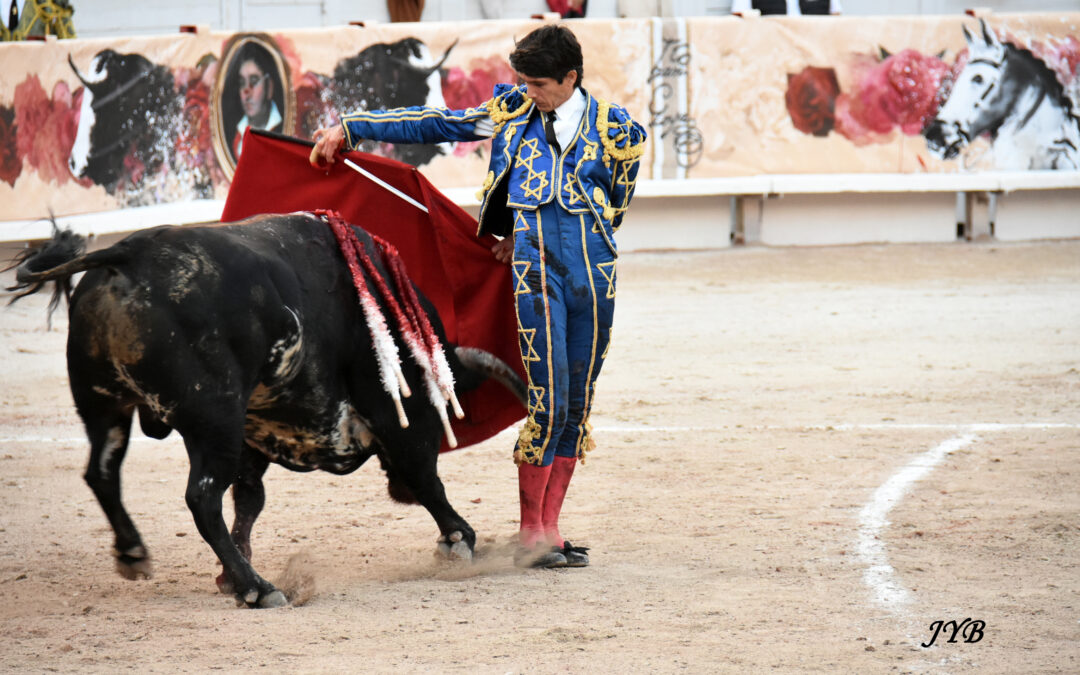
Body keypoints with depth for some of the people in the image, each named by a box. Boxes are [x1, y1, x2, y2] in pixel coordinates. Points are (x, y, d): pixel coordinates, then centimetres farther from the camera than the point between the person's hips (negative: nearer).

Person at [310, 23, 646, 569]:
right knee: (549, 400, -10)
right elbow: (435, 124, 13)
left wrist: (529, 235, 12)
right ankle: (530, 535, 1)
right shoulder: (512, 111, 9)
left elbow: (611, 212, 14)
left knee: (578, 402, 5)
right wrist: (349, 128, 10)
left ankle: (549, 531, 14)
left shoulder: (616, 129, 6)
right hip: (536, 269, -2)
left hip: (593, 272, 2)